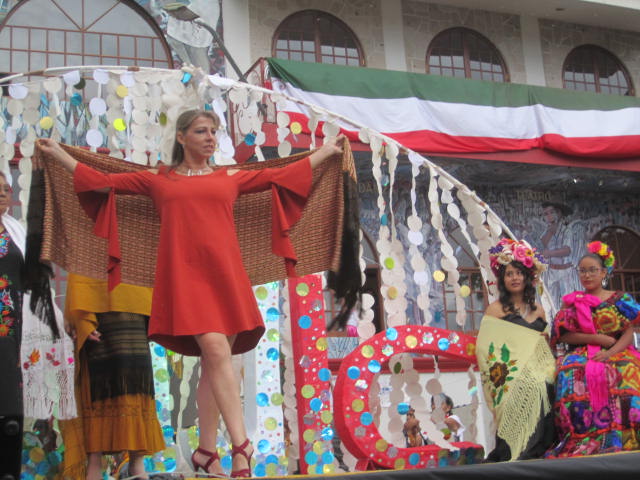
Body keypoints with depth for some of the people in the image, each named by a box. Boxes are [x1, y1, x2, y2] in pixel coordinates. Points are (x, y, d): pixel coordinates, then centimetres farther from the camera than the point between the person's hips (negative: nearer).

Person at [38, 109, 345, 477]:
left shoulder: (231, 178, 19)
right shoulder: (158, 180, 16)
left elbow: (283, 175, 21)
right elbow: (102, 182, 20)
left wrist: (326, 150, 25)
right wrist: (58, 154, 25)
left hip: (224, 275, 3)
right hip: (185, 275, -2)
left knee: (214, 363, 0)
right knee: (216, 351, -17)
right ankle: (242, 447, -19)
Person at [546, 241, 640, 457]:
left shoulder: (620, 300, 14)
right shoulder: (572, 301, 16)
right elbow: (563, 335, 5)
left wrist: (610, 352, -16)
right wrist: (597, 338, -7)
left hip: (616, 355, 0)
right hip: (581, 356, 0)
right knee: (572, 374, -35)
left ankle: (620, 442, -32)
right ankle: (584, 445, -34)